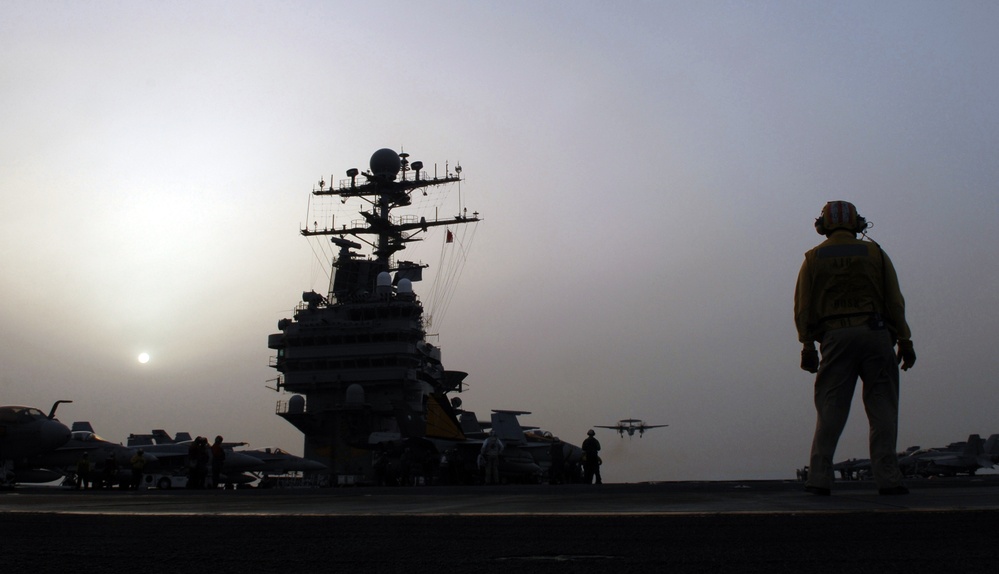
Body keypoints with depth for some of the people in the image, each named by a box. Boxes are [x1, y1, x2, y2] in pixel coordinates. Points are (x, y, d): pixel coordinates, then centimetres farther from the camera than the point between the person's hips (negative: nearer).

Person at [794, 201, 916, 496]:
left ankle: (819, 478, -2)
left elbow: (804, 306, 4)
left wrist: (807, 345, 5)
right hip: (875, 333, 0)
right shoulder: (875, 253, 11)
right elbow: (894, 302, 6)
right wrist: (904, 341, 8)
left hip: (835, 336, 0)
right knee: (882, 407, 3)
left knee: (831, 408, 2)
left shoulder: (813, 258, 11)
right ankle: (887, 478, 1)